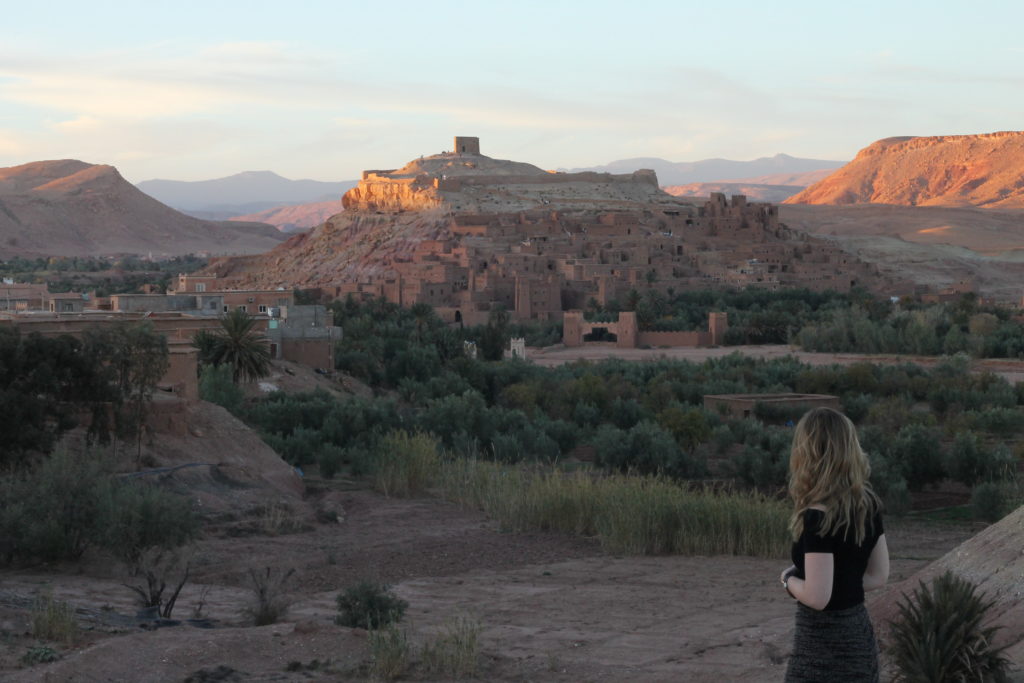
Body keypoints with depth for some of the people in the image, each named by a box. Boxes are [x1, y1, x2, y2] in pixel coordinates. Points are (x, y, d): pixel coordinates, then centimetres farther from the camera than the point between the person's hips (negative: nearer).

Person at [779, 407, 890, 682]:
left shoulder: (818, 517, -21)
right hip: (859, 637, 8)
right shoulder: (867, 505, 3)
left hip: (824, 647, -8)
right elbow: (879, 575, 12)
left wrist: (789, 580, -4)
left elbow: (817, 597, -23)